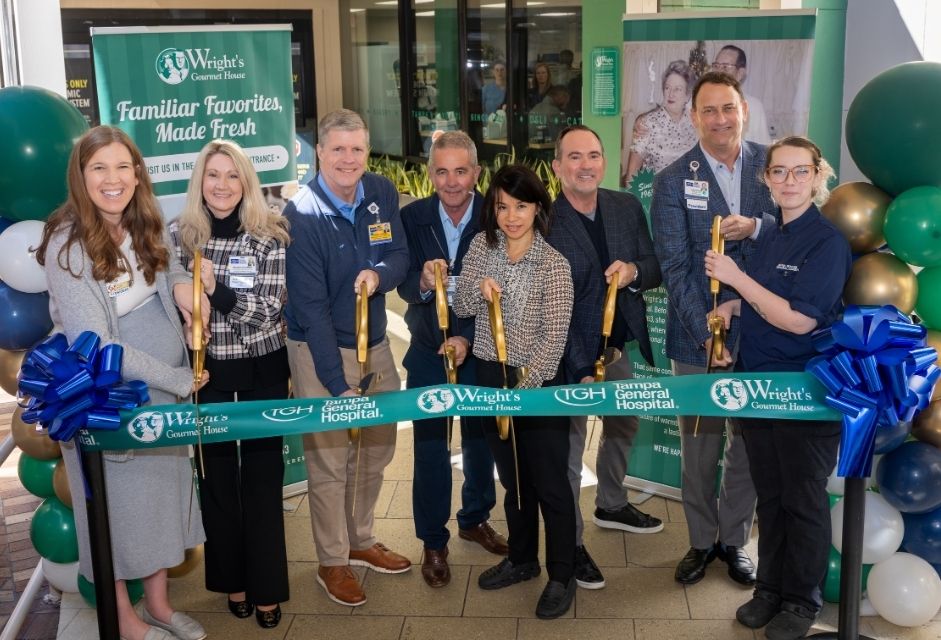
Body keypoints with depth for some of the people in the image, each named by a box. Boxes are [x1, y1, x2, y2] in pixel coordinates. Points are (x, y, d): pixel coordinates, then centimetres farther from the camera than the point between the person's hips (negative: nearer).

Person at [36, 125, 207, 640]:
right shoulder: (69, 245, -20)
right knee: (118, 504, 10)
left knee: (163, 492, 17)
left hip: (162, 390, 6)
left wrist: (181, 281, -6)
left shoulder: (146, 226, -1)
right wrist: (177, 379, -19)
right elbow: (95, 345, -23)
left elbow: (168, 267, 19)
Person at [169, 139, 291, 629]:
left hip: (262, 368, -1)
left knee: (262, 474, 4)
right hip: (206, 369, 2)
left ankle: (266, 588, 17)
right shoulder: (179, 233, -2)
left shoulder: (269, 234, -8)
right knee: (217, 473, 9)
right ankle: (232, 578, 26)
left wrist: (216, 290, -28)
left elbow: (269, 308, -14)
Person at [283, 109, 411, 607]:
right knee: (329, 459, 2)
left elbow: (399, 255, 3)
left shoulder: (382, 194, -3)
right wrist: (337, 383, -22)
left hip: (374, 342, 6)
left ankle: (362, 541, 36)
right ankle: (332, 562, 21)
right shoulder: (302, 214, -18)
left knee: (378, 447, 16)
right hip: (320, 350, -6)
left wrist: (379, 274, -23)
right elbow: (311, 307, -20)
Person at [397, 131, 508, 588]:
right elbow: (405, 287, -15)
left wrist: (468, 338, -23)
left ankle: (475, 519, 41)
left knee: (481, 439, 18)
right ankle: (433, 542, 23)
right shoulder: (412, 217, -10)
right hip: (428, 353, 0)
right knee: (430, 449, 6)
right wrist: (423, 281, -37)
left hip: (480, 350, 1)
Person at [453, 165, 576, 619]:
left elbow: (554, 336, -15)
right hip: (490, 377, 5)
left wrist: (523, 387, -20)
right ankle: (522, 559, 36)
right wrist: (477, 290, -16)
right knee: (512, 477, 19)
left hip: (537, 382, -5)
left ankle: (561, 576, 20)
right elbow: (461, 308, 6)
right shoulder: (481, 245, 1)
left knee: (550, 483, 5)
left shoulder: (553, 264, -14)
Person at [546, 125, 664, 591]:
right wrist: (582, 370, -22)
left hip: (621, 345, 7)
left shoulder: (627, 207, -2)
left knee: (623, 427, 25)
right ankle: (571, 543, 21)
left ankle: (612, 505, 50)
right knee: (569, 447, 4)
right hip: (571, 353, -6)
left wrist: (633, 270, -20)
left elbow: (655, 271, 5)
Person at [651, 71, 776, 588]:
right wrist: (706, 333, -16)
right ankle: (701, 540, 27)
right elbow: (674, 266, -8)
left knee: (750, 442, 11)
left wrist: (758, 227, -18)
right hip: (697, 335, -1)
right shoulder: (673, 180, -3)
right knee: (699, 444, 10)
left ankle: (734, 538, 29)